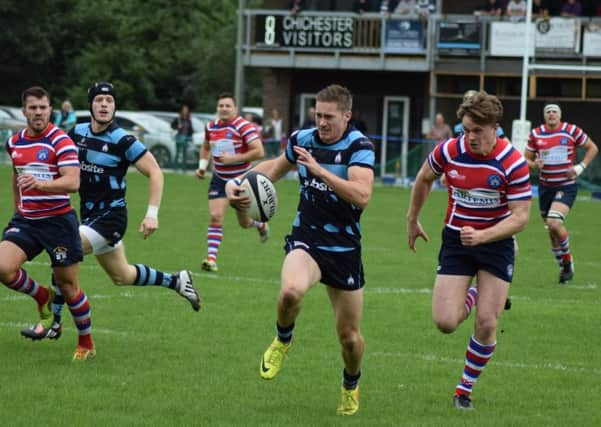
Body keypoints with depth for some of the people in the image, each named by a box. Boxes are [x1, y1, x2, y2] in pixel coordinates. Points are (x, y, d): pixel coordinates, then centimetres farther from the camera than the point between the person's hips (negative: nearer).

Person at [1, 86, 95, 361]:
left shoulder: (60, 141, -11)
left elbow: (73, 182, -23)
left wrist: (41, 184, -38)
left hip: (58, 221, -5)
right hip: (25, 220, 5)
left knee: (68, 285, 1)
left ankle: (86, 343, 20)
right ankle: (41, 295, 13)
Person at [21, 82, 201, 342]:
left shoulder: (122, 141, -16)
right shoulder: (77, 133, 2)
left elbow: (154, 172, -13)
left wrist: (152, 214, -19)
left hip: (111, 216, -7)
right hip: (89, 215, 7)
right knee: (122, 277, 18)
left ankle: (53, 323, -10)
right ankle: (177, 281, 38)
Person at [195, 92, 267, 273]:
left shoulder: (244, 127, -18)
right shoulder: (211, 127, 2)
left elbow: (259, 152, -25)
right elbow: (206, 147, 22)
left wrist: (234, 158, -27)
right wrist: (202, 165, 6)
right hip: (220, 180, 3)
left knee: (244, 222, 10)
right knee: (216, 216, -15)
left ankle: (261, 224, 47)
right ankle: (211, 258, -16)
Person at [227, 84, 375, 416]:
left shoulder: (359, 147, -13)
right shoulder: (302, 140, 1)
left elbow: (362, 196, -29)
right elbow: (276, 166, 23)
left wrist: (319, 170, -34)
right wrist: (239, 184, 8)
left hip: (344, 248, -2)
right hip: (306, 240, 2)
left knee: (349, 336, 7)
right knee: (291, 290, -34)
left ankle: (350, 386, 40)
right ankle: (282, 341, -1)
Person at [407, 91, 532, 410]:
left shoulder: (513, 163, -20)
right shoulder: (448, 151, -12)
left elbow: (520, 217, -18)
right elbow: (423, 179, 10)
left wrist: (482, 236, -31)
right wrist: (412, 220, 17)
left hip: (496, 242, -2)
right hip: (456, 240, 2)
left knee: (486, 324, -6)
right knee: (445, 322, -9)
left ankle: (465, 389, 15)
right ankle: (470, 298, 28)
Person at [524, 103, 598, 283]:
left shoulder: (572, 131, -5)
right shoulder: (535, 134, 2)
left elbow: (592, 148, 6)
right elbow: (526, 158, 10)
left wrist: (581, 167, -7)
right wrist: (534, 164, -13)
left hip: (566, 186, -4)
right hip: (545, 187, 4)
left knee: (554, 222, -23)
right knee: (551, 232, 8)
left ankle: (567, 259, 0)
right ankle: (564, 267, 26)